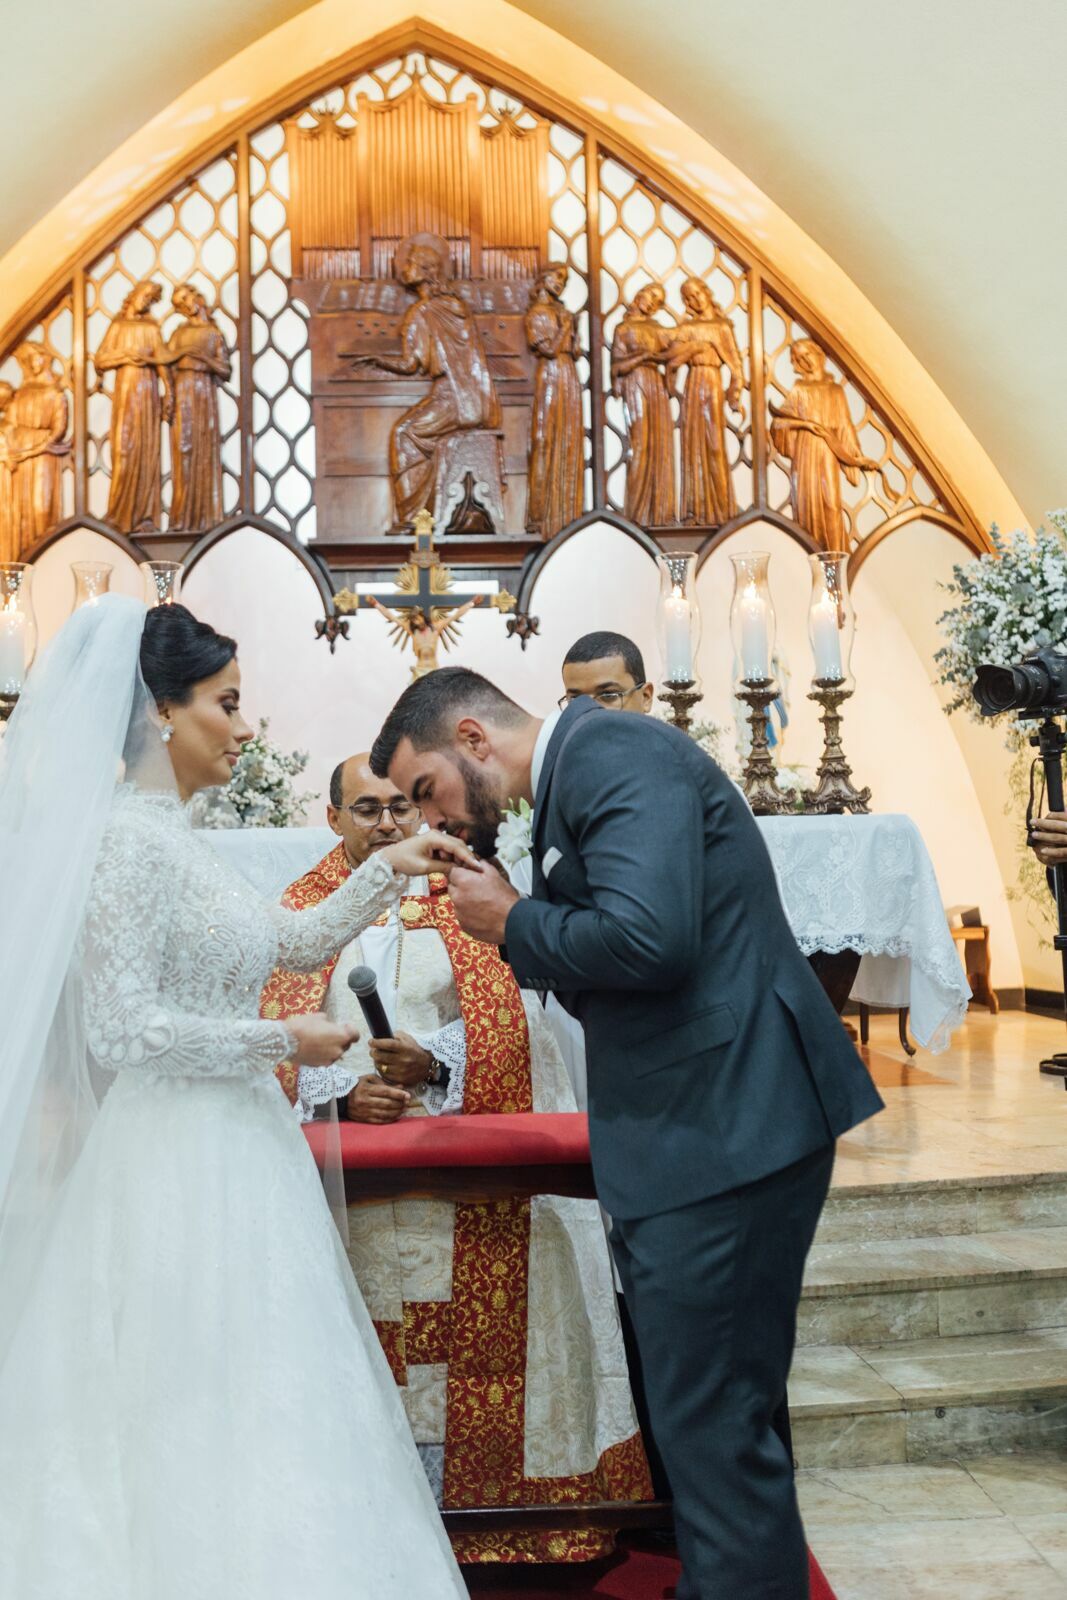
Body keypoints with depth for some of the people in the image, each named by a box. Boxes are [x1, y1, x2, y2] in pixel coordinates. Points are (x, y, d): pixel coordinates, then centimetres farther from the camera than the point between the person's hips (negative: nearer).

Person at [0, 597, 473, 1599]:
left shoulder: (174, 837, 13)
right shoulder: (126, 834, -15)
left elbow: (297, 941, 19)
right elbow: (124, 1029, -21)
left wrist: (389, 871, 11)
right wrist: (282, 1043, -13)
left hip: (229, 1156, 9)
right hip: (179, 1166, -9)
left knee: (244, 1399, 15)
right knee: (209, 1418, 1)